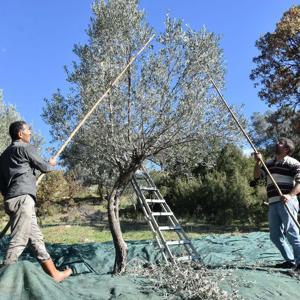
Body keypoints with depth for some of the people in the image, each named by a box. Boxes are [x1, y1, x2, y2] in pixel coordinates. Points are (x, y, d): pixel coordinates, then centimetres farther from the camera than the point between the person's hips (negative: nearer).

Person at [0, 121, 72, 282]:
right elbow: (43, 167, 2)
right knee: (19, 240, -10)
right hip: (22, 198, -9)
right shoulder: (25, 148, -3)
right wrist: (51, 164, 23)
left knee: (36, 238, 8)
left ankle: (54, 274, 12)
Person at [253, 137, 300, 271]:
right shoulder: (269, 163, 19)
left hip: (287, 202, -7)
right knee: (275, 235, 9)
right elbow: (257, 176, 17)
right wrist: (258, 162, 3)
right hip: (273, 204, 8)